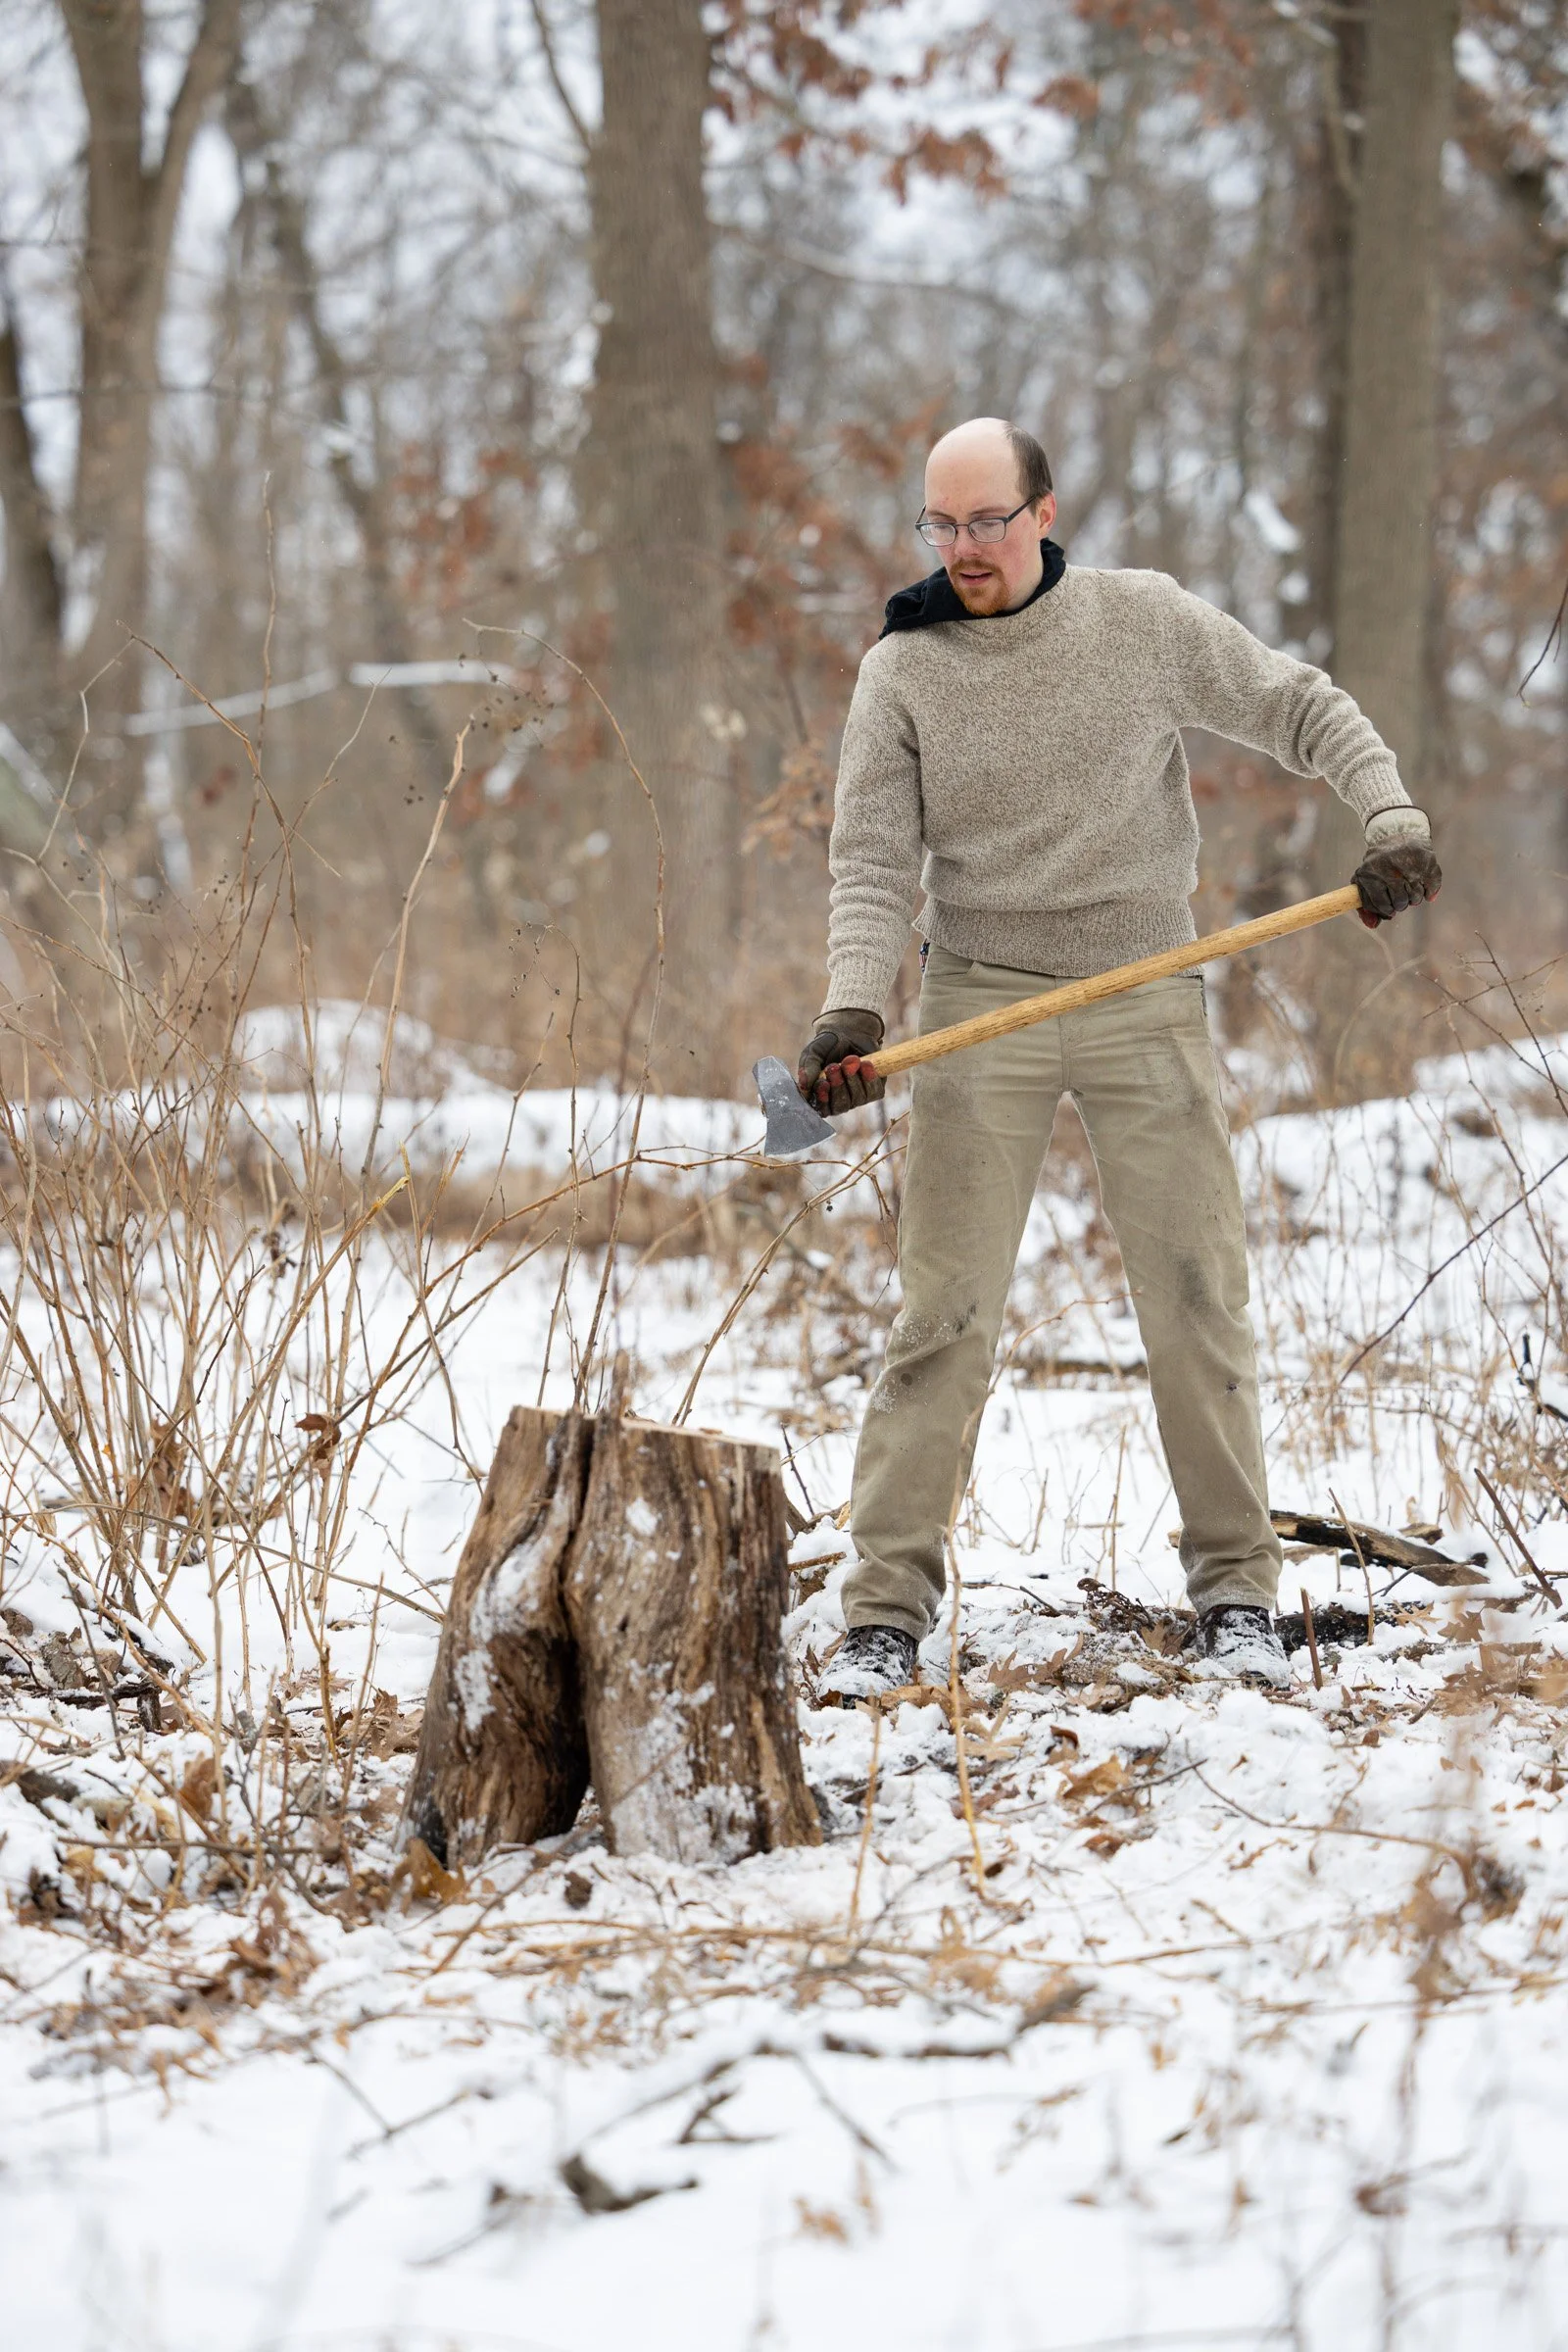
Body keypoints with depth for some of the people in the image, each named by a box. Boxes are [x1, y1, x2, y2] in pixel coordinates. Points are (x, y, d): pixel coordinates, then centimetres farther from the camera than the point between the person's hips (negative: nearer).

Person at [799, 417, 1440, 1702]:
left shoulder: (1148, 621, 0)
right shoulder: (901, 672, 0)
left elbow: (1300, 708, 6)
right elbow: (873, 864, -5)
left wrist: (1392, 814, -11)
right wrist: (852, 1010, -20)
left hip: (1149, 1003, 1)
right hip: (980, 1010, -1)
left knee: (1199, 1298, 1)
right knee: (946, 1313, -5)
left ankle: (1237, 1594, 11)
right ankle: (890, 1614, -2)